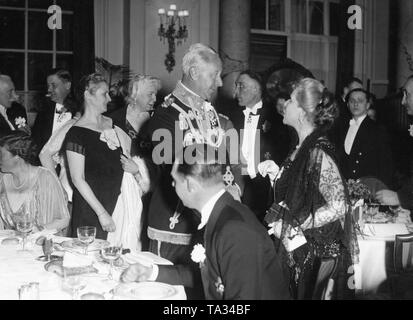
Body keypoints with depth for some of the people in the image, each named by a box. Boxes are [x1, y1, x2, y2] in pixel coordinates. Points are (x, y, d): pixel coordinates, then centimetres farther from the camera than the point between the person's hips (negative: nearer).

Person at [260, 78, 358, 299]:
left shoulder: (318, 152, -21)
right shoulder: (302, 148, 5)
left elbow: (338, 206, -24)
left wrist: (293, 228, -19)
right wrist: (276, 174, 2)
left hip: (315, 254, -8)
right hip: (296, 249, 8)